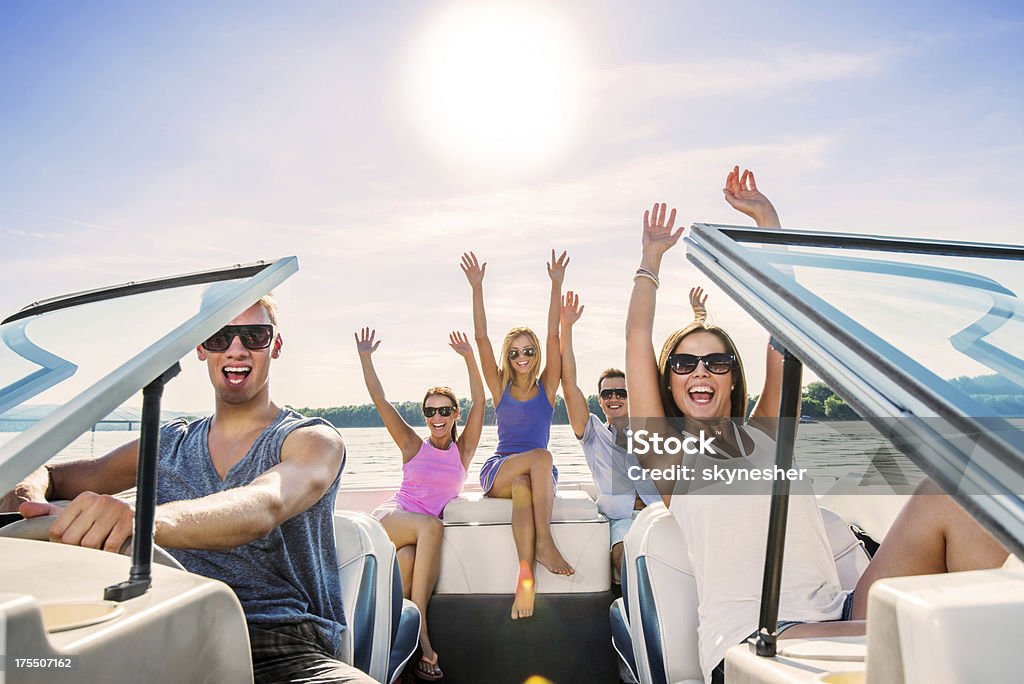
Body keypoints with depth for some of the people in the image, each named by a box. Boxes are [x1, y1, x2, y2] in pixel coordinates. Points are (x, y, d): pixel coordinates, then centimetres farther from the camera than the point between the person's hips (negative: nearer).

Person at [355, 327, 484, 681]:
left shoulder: (463, 450, 9)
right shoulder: (413, 446, 7)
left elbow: (479, 402, -2)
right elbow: (380, 400, 2)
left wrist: (469, 358, -8)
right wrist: (365, 357, -3)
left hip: (423, 533, 1)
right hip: (389, 518, -1)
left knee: (408, 561, -35)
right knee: (431, 526, -34)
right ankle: (420, 630, -29)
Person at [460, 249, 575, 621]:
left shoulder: (546, 387, 6)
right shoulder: (500, 388, 6)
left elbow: (553, 336, -5)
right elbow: (481, 338, -3)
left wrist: (556, 285, -13)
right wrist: (477, 288, -10)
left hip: (537, 474, 0)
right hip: (497, 471, 0)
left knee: (523, 488, -37)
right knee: (541, 457, -33)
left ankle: (525, 574, -44)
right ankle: (545, 543, -39)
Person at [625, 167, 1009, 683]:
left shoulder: (766, 433, 19)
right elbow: (638, 338, 4)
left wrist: (767, 219, 25)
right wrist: (651, 257, 19)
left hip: (839, 616, 6)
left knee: (945, 496, -15)